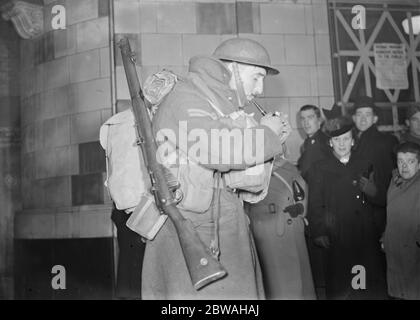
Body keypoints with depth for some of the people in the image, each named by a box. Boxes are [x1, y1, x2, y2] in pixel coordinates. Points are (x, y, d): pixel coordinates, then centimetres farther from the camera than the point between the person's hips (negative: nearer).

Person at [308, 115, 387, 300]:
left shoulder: (365, 165, 13)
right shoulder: (319, 169, 5)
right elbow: (315, 205, 2)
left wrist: (370, 190, -4)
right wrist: (319, 233, -4)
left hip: (367, 236, 3)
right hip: (337, 238, -2)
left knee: (372, 287, 4)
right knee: (338, 288, -1)